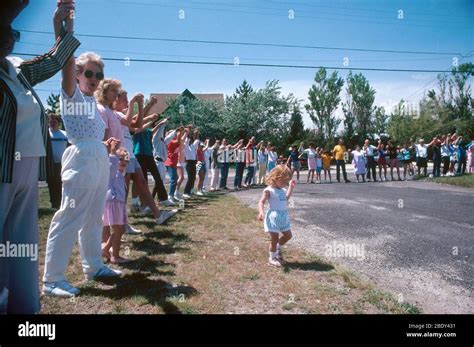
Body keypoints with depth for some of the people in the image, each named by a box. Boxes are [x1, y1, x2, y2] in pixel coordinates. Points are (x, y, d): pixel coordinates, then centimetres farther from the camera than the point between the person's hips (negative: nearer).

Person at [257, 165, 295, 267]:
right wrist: (261, 212, -38)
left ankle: (278, 249, 40)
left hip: (284, 216, 8)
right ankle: (272, 258, 17)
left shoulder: (283, 190, 10)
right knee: (275, 239, 0)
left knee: (288, 236, 17)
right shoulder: (269, 190, -15)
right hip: (274, 217, -8)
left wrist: (291, 187, 25)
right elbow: (261, 202, -21)